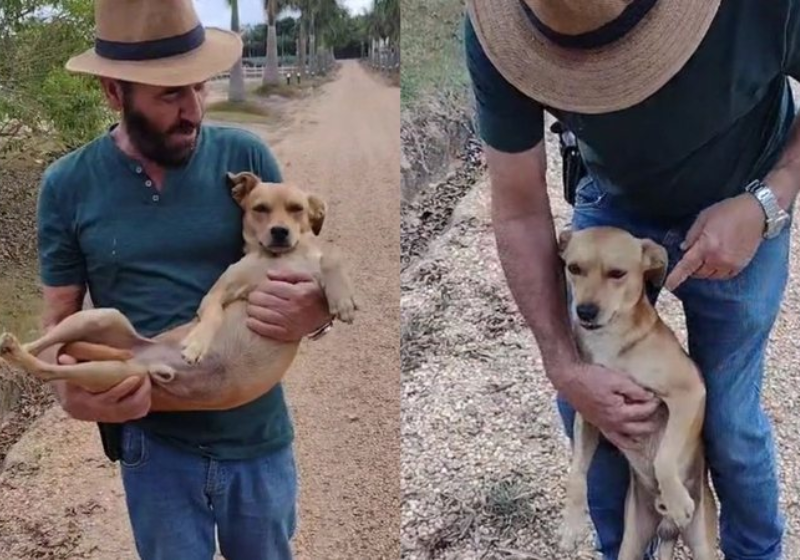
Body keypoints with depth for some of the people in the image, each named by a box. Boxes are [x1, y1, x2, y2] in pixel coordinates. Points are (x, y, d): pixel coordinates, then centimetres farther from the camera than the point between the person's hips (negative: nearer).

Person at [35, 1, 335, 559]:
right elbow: (61, 320, 2)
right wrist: (71, 392, -20)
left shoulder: (245, 156, -7)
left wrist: (315, 312, -24)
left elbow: (303, 274, 0)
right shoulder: (68, 186, -5)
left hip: (260, 434, 1)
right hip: (154, 442, 0)